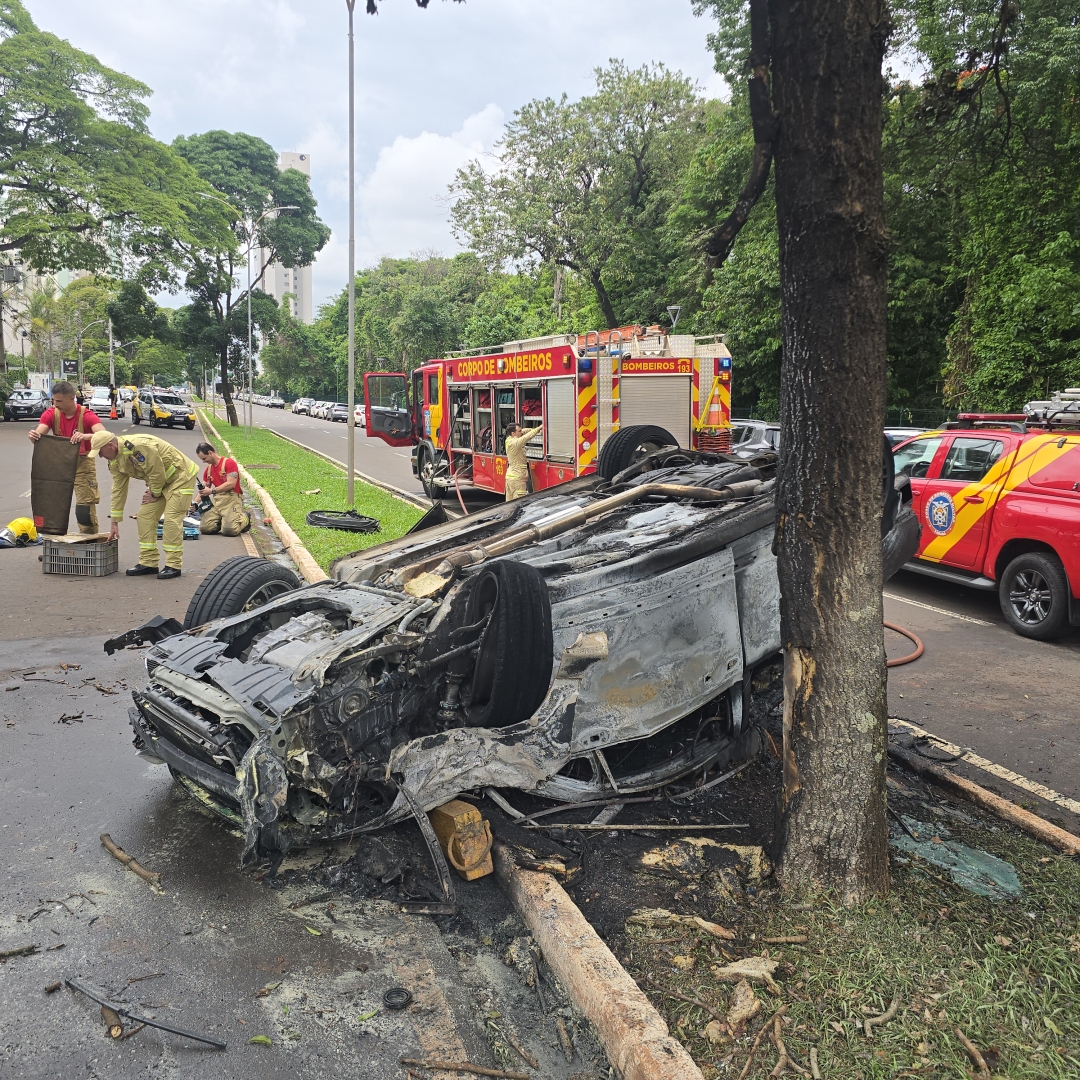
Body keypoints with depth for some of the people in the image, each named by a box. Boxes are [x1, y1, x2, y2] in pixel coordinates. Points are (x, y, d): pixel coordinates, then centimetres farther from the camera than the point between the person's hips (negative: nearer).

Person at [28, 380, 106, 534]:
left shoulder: (87, 415, -17)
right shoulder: (51, 414, -6)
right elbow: (39, 433, -19)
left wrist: (86, 436, -53)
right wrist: (34, 436, -43)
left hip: (83, 463, -4)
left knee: (85, 508, -7)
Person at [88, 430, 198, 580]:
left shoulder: (138, 446, -31)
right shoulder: (115, 461, 1)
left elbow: (157, 472, -27)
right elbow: (118, 490, 7)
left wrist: (154, 494, -10)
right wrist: (115, 523, 8)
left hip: (180, 475, -9)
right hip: (160, 481, 9)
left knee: (171, 519, -15)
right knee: (145, 516, 4)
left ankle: (173, 565, -9)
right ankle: (148, 563, 11)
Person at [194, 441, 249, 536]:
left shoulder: (229, 463, -5)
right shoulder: (208, 469, 18)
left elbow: (231, 484, -15)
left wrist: (212, 491, -19)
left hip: (231, 499, -6)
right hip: (216, 500, 6)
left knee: (229, 530, -23)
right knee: (204, 528, -13)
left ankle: (244, 518, 9)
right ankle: (222, 520, 16)